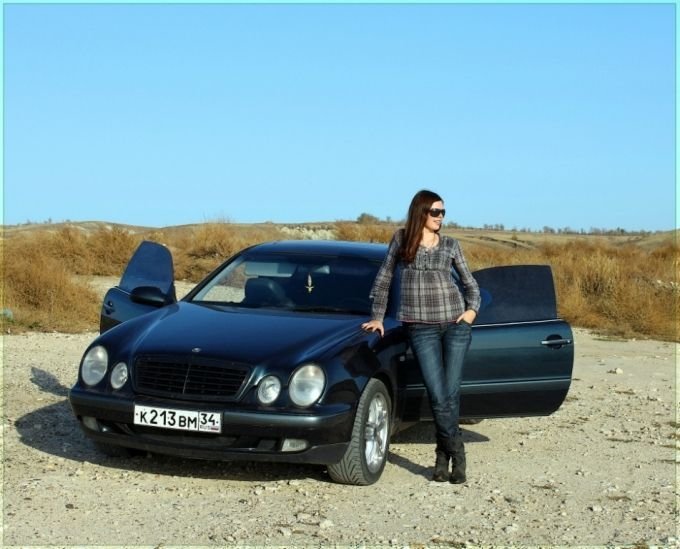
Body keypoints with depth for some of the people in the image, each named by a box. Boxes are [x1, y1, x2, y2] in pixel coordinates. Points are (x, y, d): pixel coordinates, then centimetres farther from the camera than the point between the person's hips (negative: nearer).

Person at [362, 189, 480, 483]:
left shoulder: (450, 245, 10)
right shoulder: (401, 240, 7)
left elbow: (469, 282, 19)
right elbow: (383, 278, 13)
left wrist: (472, 309, 3)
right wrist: (377, 316, 9)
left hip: (455, 322, 2)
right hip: (420, 327, -1)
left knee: (451, 393, -1)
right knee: (438, 395, -8)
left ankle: (443, 456, 12)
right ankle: (457, 454, 6)